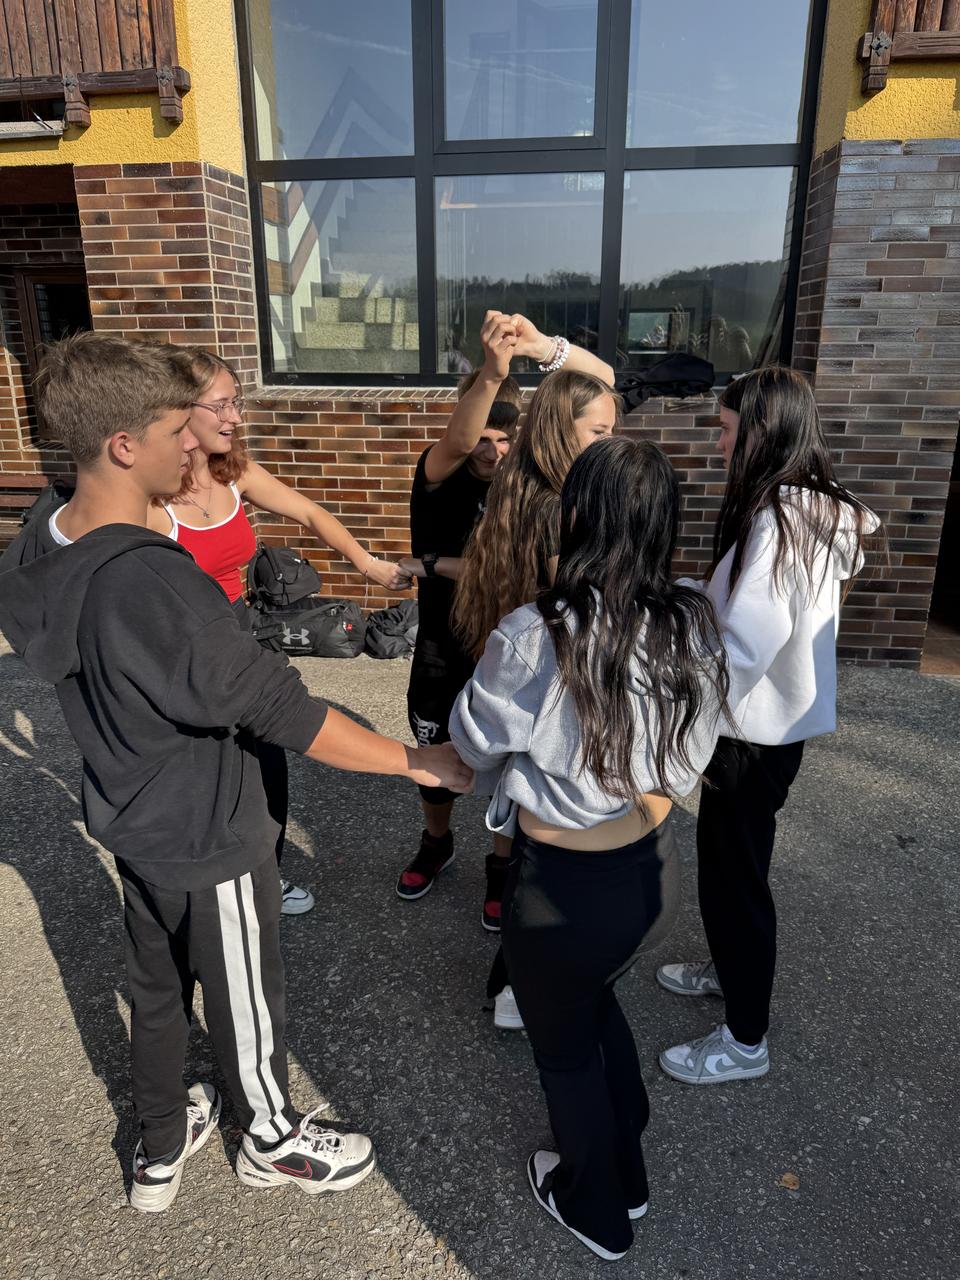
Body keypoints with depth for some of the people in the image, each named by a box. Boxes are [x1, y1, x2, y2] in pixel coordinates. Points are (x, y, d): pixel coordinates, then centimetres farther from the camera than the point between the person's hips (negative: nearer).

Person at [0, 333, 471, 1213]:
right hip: (207, 837, -8)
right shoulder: (151, 580, -34)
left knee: (156, 985, 26)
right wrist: (416, 762, -25)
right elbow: (278, 709, -32)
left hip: (131, 820, 8)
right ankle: (273, 1141, 44)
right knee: (246, 1000, 17)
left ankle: (161, 1147, 48)